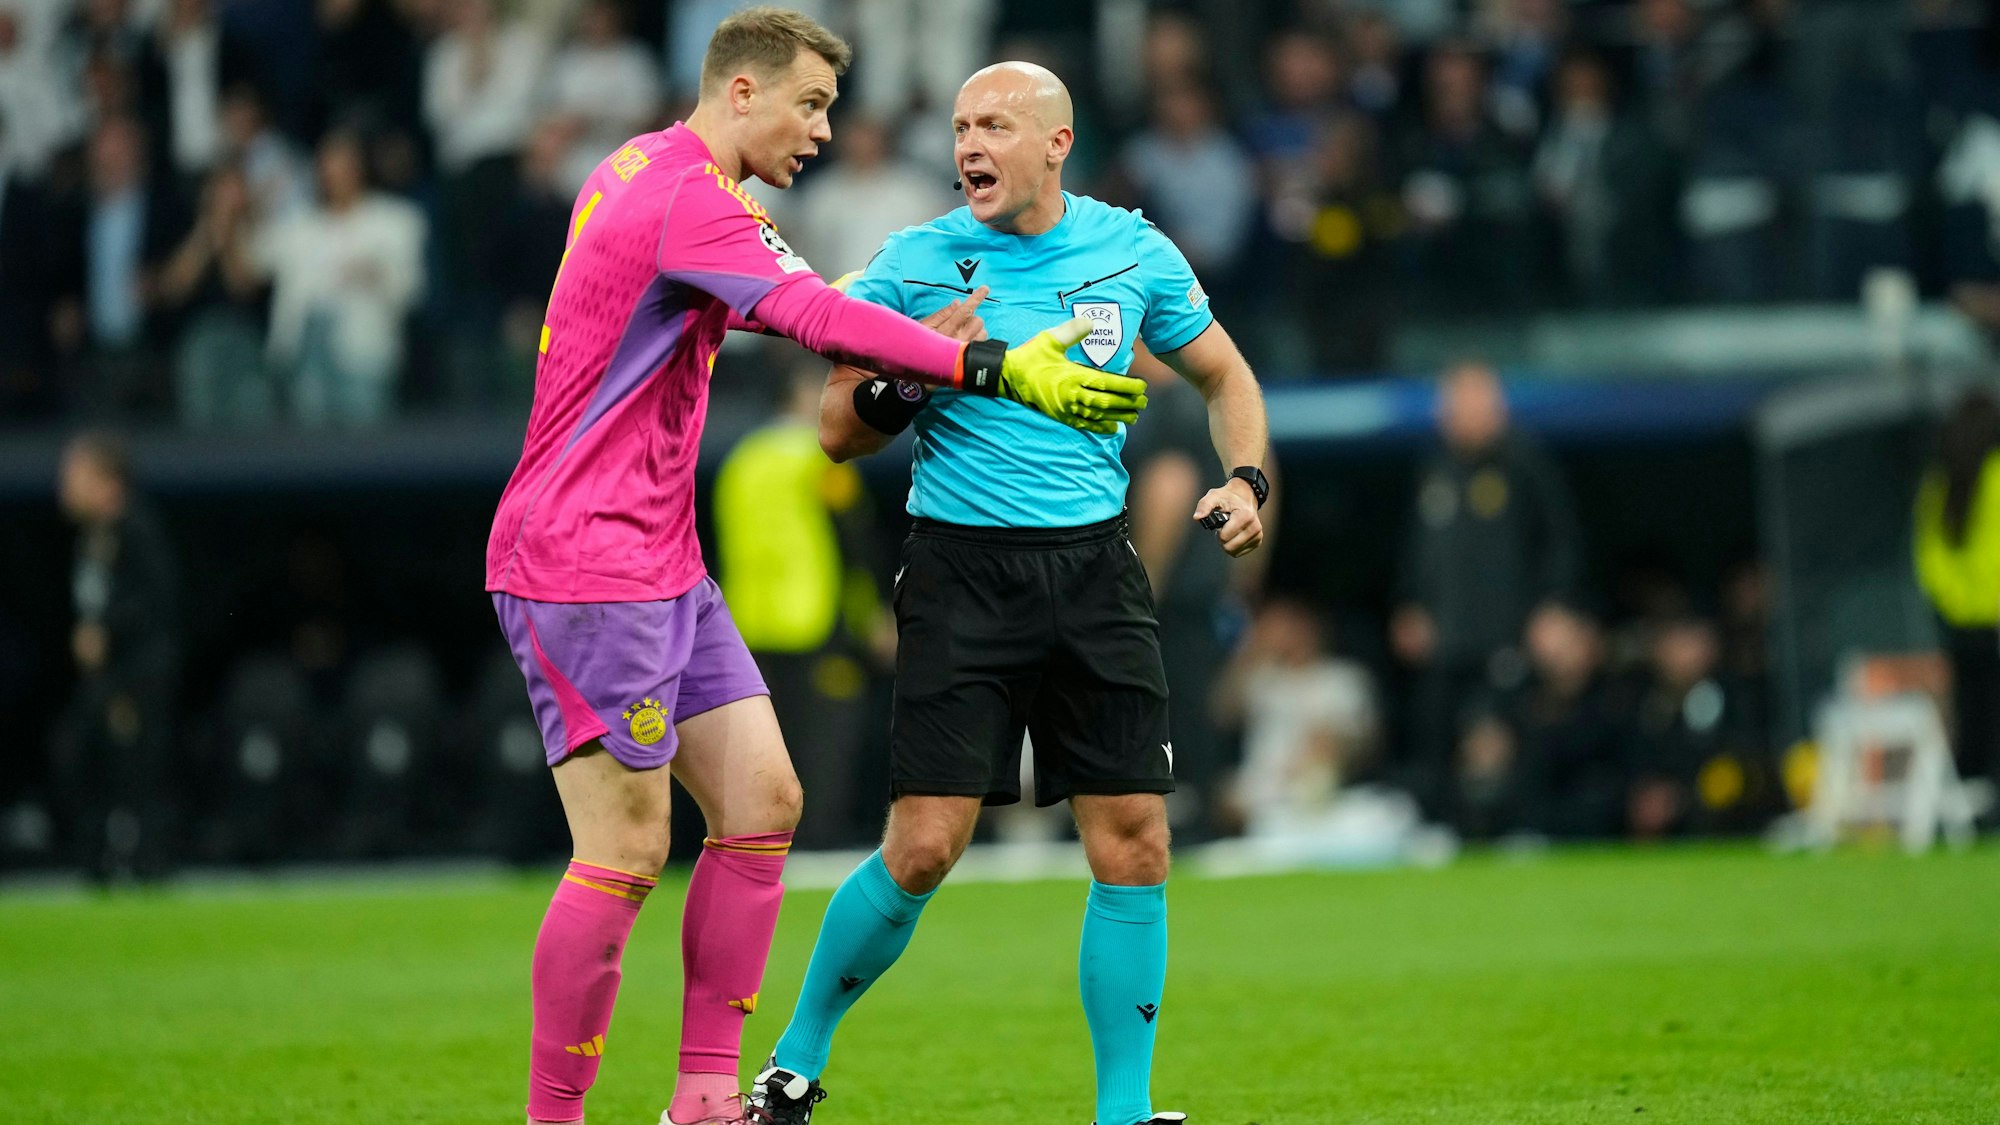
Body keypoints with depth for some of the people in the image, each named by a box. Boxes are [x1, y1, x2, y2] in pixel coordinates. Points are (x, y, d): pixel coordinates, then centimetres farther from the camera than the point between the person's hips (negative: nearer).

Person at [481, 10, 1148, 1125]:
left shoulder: (641, 170, 15)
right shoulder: (686, 196, -16)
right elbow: (820, 320, -28)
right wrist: (997, 368, -30)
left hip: (662, 561, 10)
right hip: (584, 562, -10)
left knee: (762, 801, 5)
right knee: (626, 853, -10)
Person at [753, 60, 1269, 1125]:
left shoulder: (1133, 252, 5)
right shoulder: (914, 264, -2)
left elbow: (1223, 375, 19)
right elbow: (837, 431, 2)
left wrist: (1245, 478, 2)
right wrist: (913, 376, -17)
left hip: (1095, 567, 2)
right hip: (962, 568, -2)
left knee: (1134, 847, -4)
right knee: (923, 847, -9)